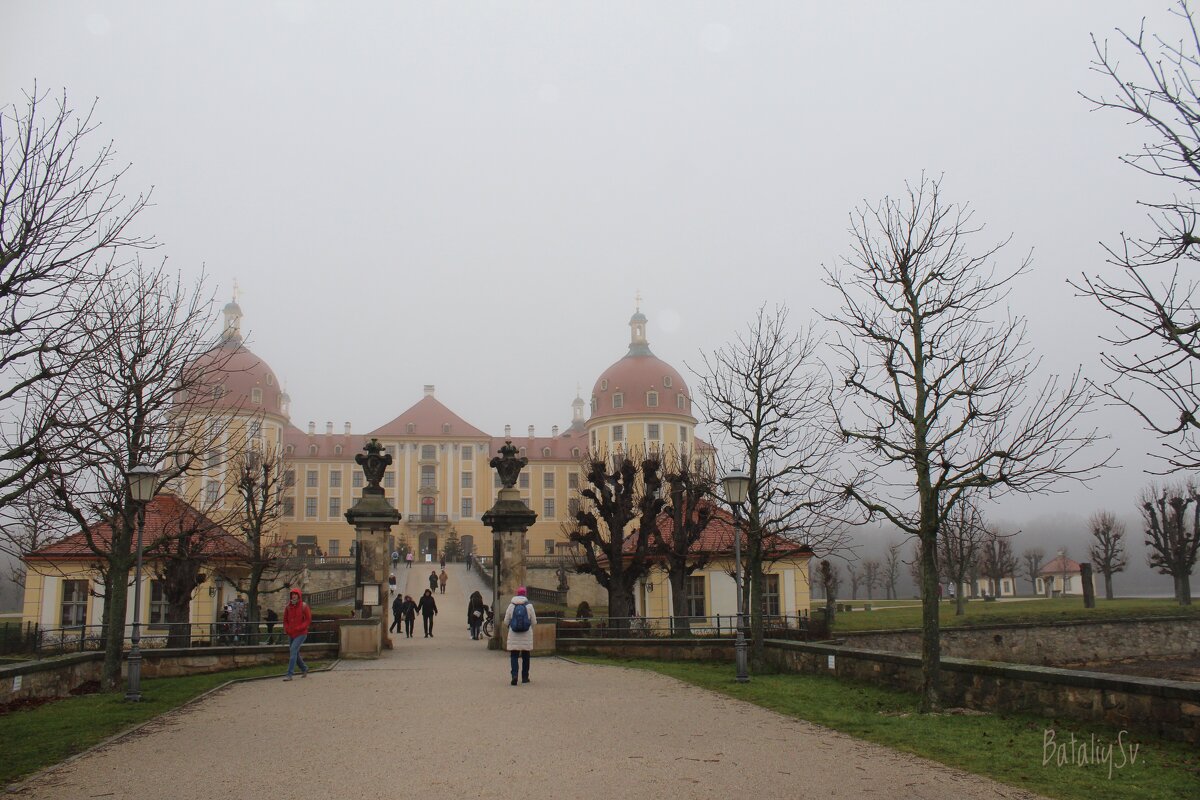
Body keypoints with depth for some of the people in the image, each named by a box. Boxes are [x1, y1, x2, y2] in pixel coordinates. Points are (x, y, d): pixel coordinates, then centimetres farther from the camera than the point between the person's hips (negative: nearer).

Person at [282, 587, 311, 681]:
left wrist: (299, 628, -18)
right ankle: (304, 669, 35)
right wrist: (286, 629, -3)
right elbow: (285, 620, 14)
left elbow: (308, 620, -8)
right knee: (295, 653, 12)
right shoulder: (288, 607, 5)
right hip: (291, 634, 6)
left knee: (293, 650, -20)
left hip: (301, 633, -6)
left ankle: (289, 674, -21)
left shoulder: (304, 606, -8)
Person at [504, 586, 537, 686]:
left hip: (514, 635, 0)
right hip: (527, 635, 0)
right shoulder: (529, 605, -3)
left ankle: (514, 675, -17)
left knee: (514, 656, 2)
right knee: (525, 656, 12)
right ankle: (525, 677, 17)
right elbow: (534, 622, 1)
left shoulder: (511, 605, -1)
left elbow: (506, 622, 3)